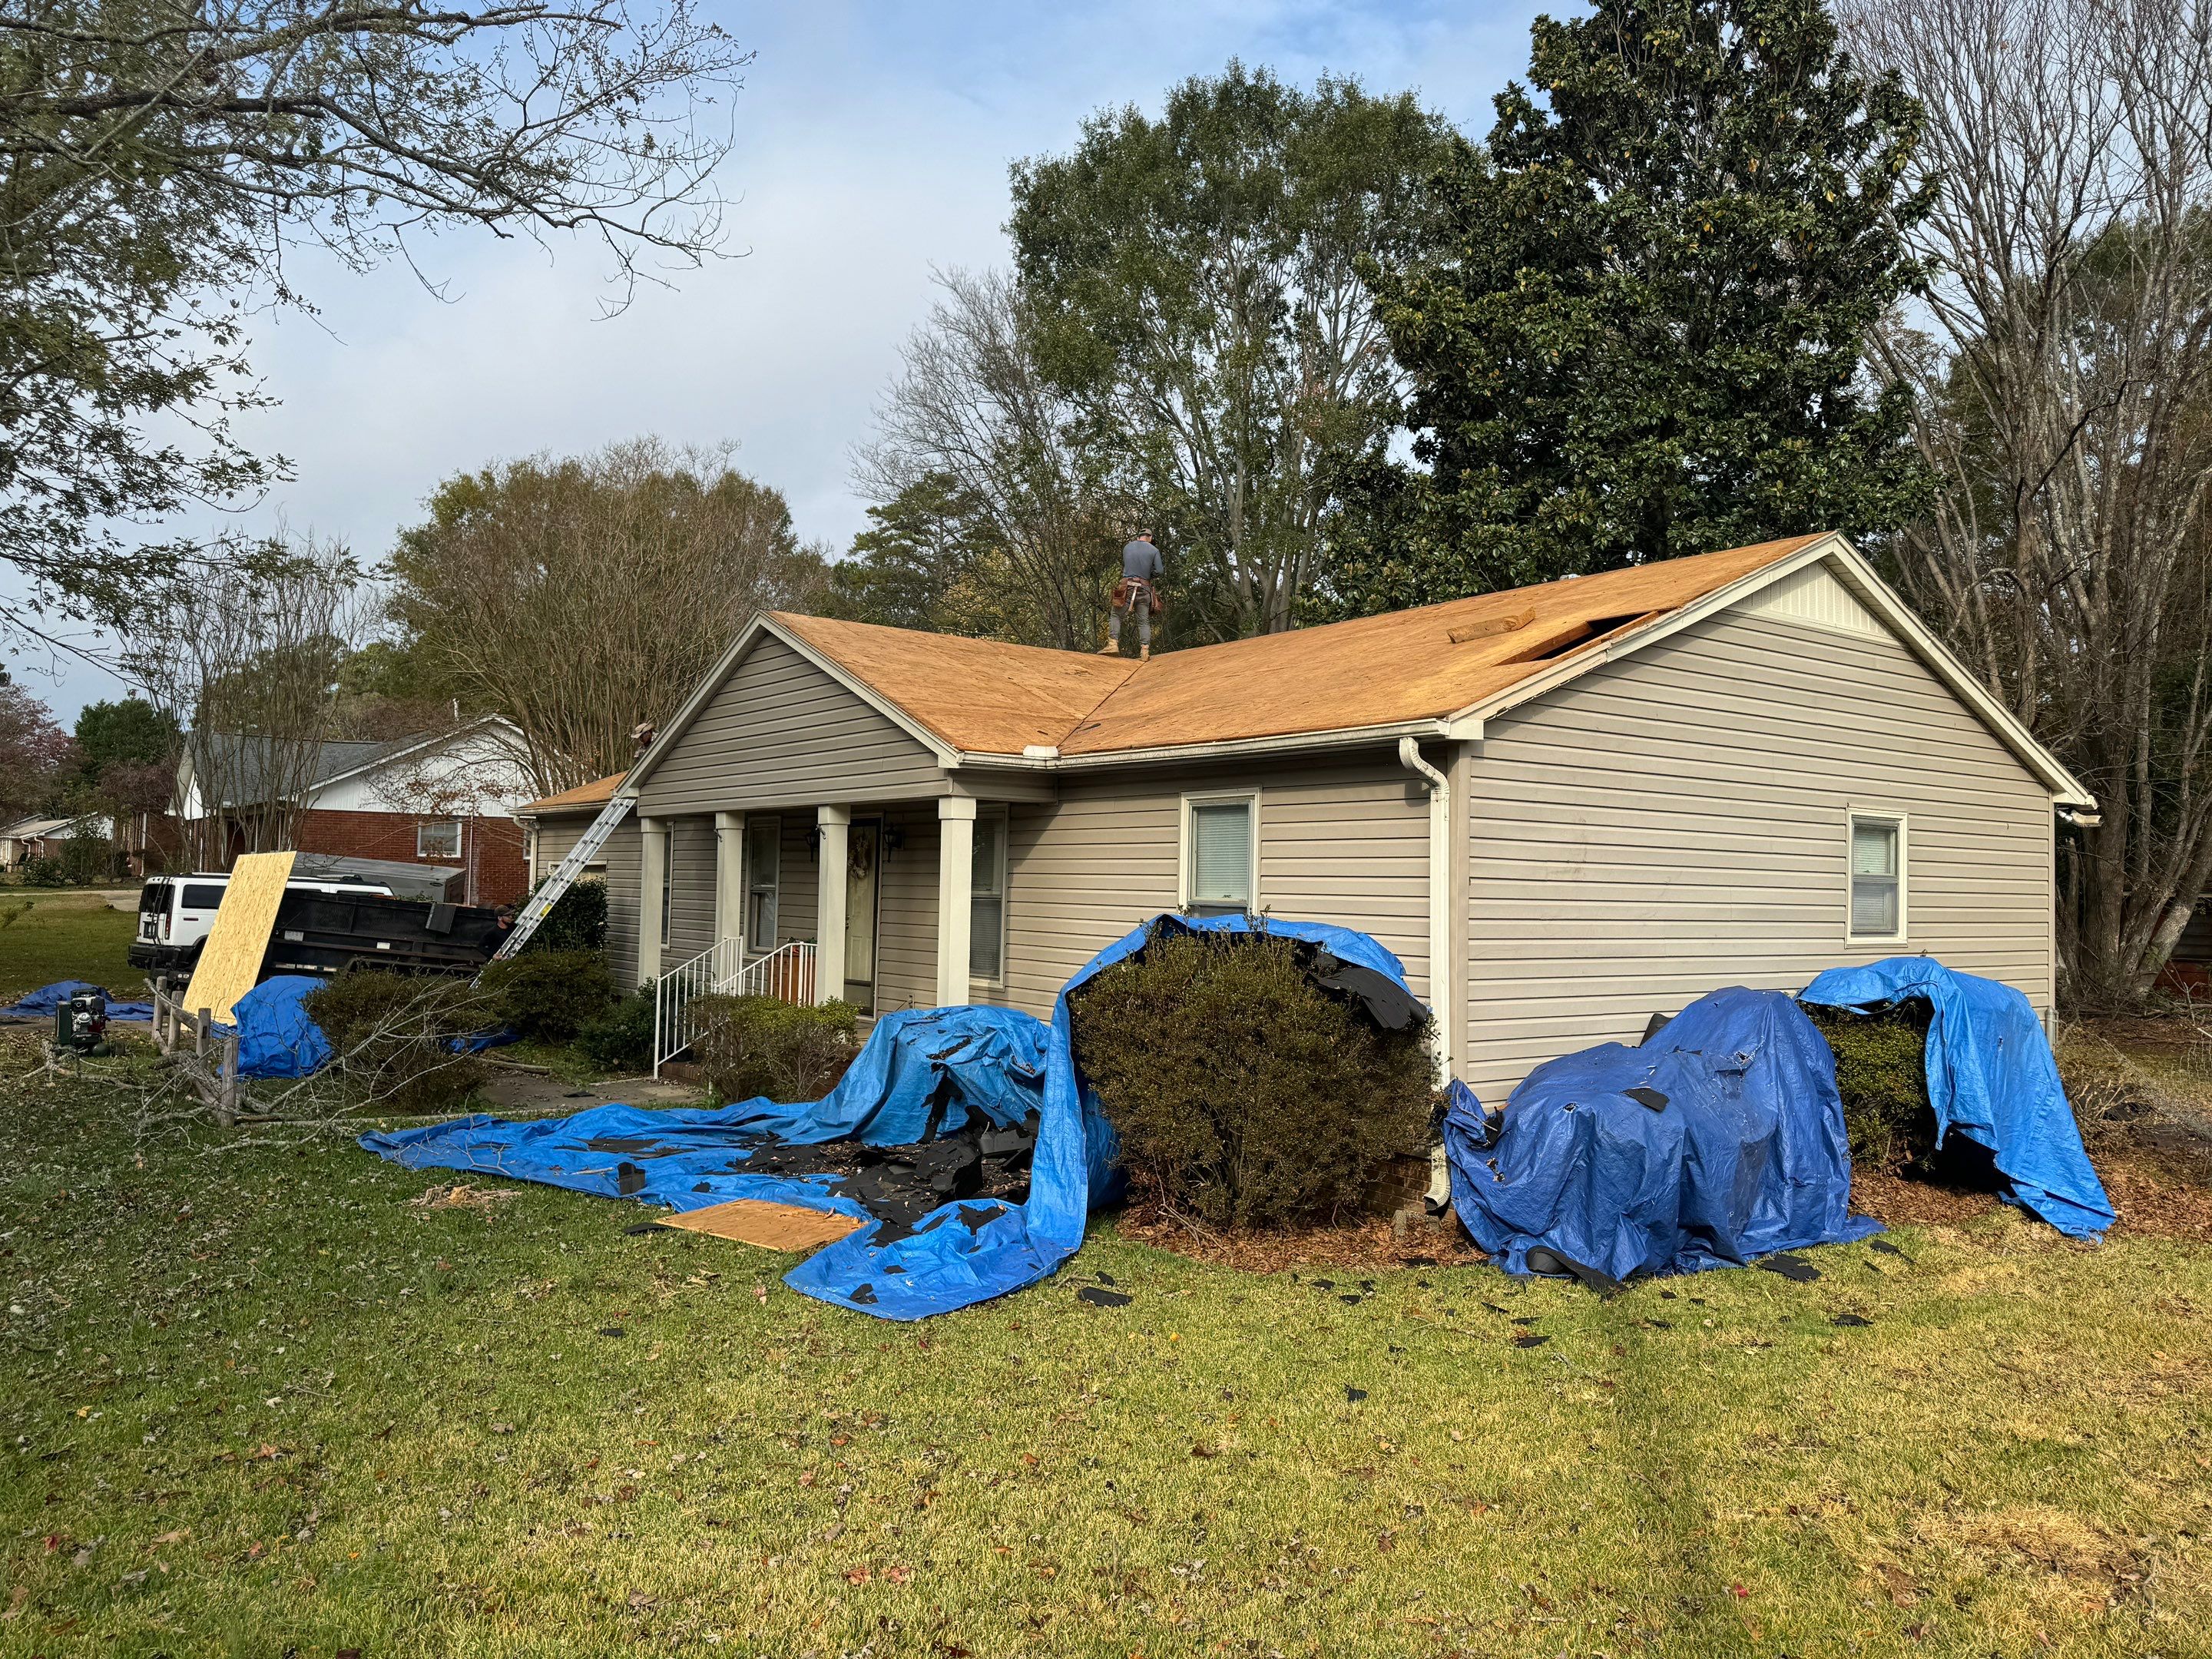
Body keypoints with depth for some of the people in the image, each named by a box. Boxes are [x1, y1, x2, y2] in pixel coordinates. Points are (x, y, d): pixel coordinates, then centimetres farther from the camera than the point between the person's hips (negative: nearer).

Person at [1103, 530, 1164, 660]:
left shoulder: (1127, 547, 10)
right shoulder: (1154, 550, 3)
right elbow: (1159, 571, -2)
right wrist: (1149, 574, 14)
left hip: (1127, 587, 0)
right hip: (1144, 590, 0)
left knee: (1116, 615, 7)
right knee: (1144, 621, 4)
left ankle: (1113, 644, -9)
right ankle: (1145, 651, -6)